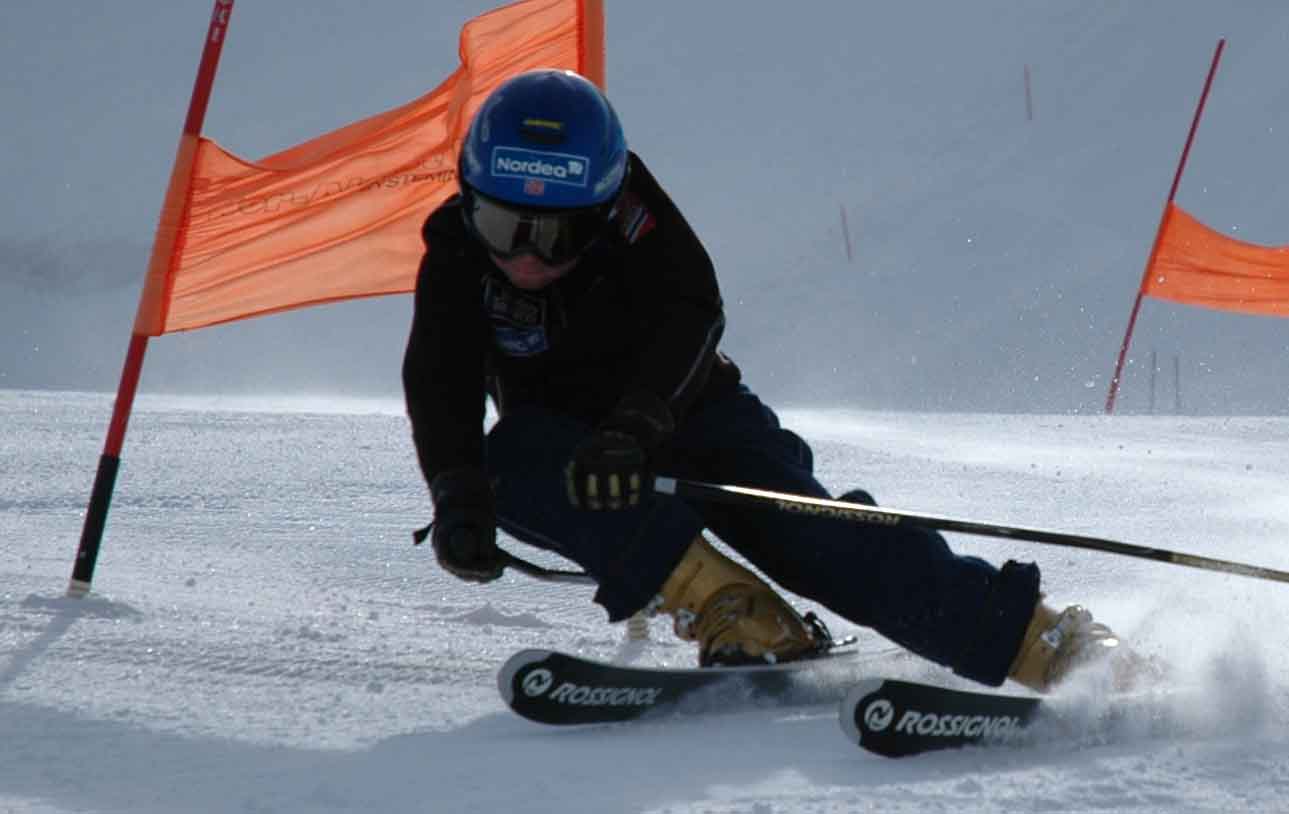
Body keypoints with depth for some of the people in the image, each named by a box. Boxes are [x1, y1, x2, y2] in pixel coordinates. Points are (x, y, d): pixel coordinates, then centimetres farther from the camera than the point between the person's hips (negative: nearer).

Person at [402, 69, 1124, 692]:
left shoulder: (629, 214, -21)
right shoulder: (458, 255, -15)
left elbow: (688, 319, -35)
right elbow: (441, 385, -25)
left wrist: (633, 429, -52)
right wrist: (458, 498, -43)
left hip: (688, 410, -2)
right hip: (565, 435, 2)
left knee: (807, 530, -25)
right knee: (511, 459, -33)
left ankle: (1045, 640, -30)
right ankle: (736, 616, -39)